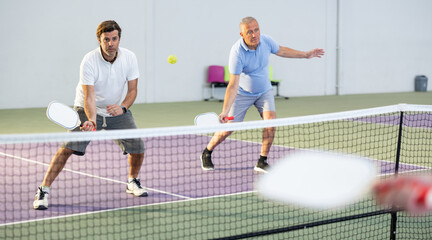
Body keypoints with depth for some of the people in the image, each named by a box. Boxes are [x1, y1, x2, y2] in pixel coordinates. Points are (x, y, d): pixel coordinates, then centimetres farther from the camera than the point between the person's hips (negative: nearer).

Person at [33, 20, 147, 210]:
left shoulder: (129, 58, -12)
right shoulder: (89, 61, -23)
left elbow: (132, 89, -5)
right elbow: (89, 96, -27)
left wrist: (122, 107, -24)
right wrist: (92, 120, -44)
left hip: (116, 110, 4)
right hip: (87, 110, -3)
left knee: (137, 148, -6)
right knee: (67, 147, -19)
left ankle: (133, 182, 25)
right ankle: (43, 191, -11)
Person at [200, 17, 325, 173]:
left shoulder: (266, 40, -16)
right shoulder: (237, 53, -32)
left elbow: (281, 50, 9)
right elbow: (233, 85, -33)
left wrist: (306, 55, 15)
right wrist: (225, 111, -40)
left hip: (264, 91, 4)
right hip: (242, 94, -4)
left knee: (271, 121, -16)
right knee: (228, 128, -3)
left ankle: (262, 162, -4)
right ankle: (207, 153, 24)